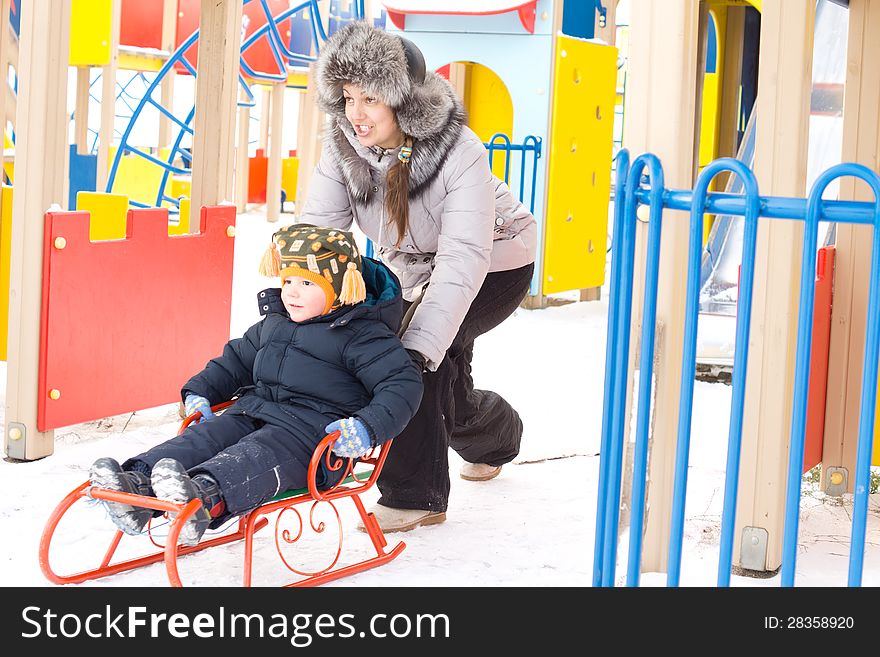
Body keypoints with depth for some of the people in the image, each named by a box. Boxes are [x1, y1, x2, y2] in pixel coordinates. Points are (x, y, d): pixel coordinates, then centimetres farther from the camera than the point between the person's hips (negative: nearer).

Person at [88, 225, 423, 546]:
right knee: (203, 437, -20)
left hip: (314, 430, -8)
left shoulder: (362, 335, -2)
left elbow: (404, 384, -9)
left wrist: (368, 428, -25)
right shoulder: (273, 324, 22)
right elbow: (236, 360, 36)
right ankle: (138, 482, -43)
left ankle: (206, 498, -67)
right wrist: (200, 391, 20)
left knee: (258, 454, -37)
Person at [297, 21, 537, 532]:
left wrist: (420, 345, -51)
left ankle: (415, 496, -16)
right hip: (415, 268, 6)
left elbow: (462, 260, -42)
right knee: (447, 394, 13)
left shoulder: (460, 153, -36)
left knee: (427, 359, -28)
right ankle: (497, 436, 50)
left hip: (497, 266, -6)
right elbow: (319, 223, -21)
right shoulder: (343, 144, -19)